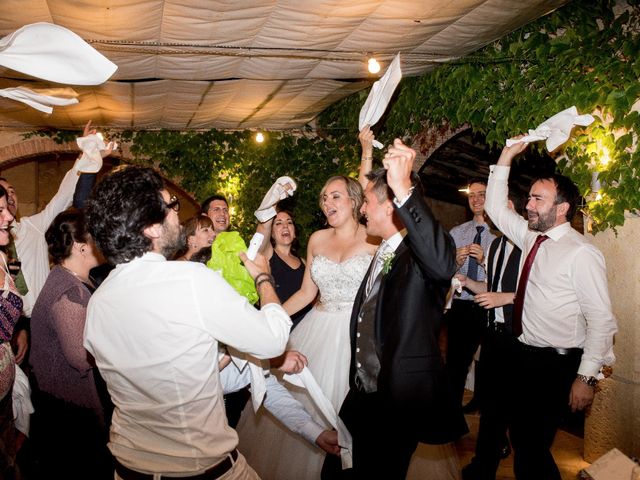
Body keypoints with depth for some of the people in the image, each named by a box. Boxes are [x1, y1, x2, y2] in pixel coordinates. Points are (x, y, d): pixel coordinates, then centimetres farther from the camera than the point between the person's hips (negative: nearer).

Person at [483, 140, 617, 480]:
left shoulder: (582, 254, -16)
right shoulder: (531, 237, 5)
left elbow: (601, 321, -16)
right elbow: (495, 208, 13)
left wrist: (586, 378, -16)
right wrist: (505, 158, 5)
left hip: (554, 365, -7)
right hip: (520, 356, 7)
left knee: (533, 447, -1)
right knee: (520, 439, 17)